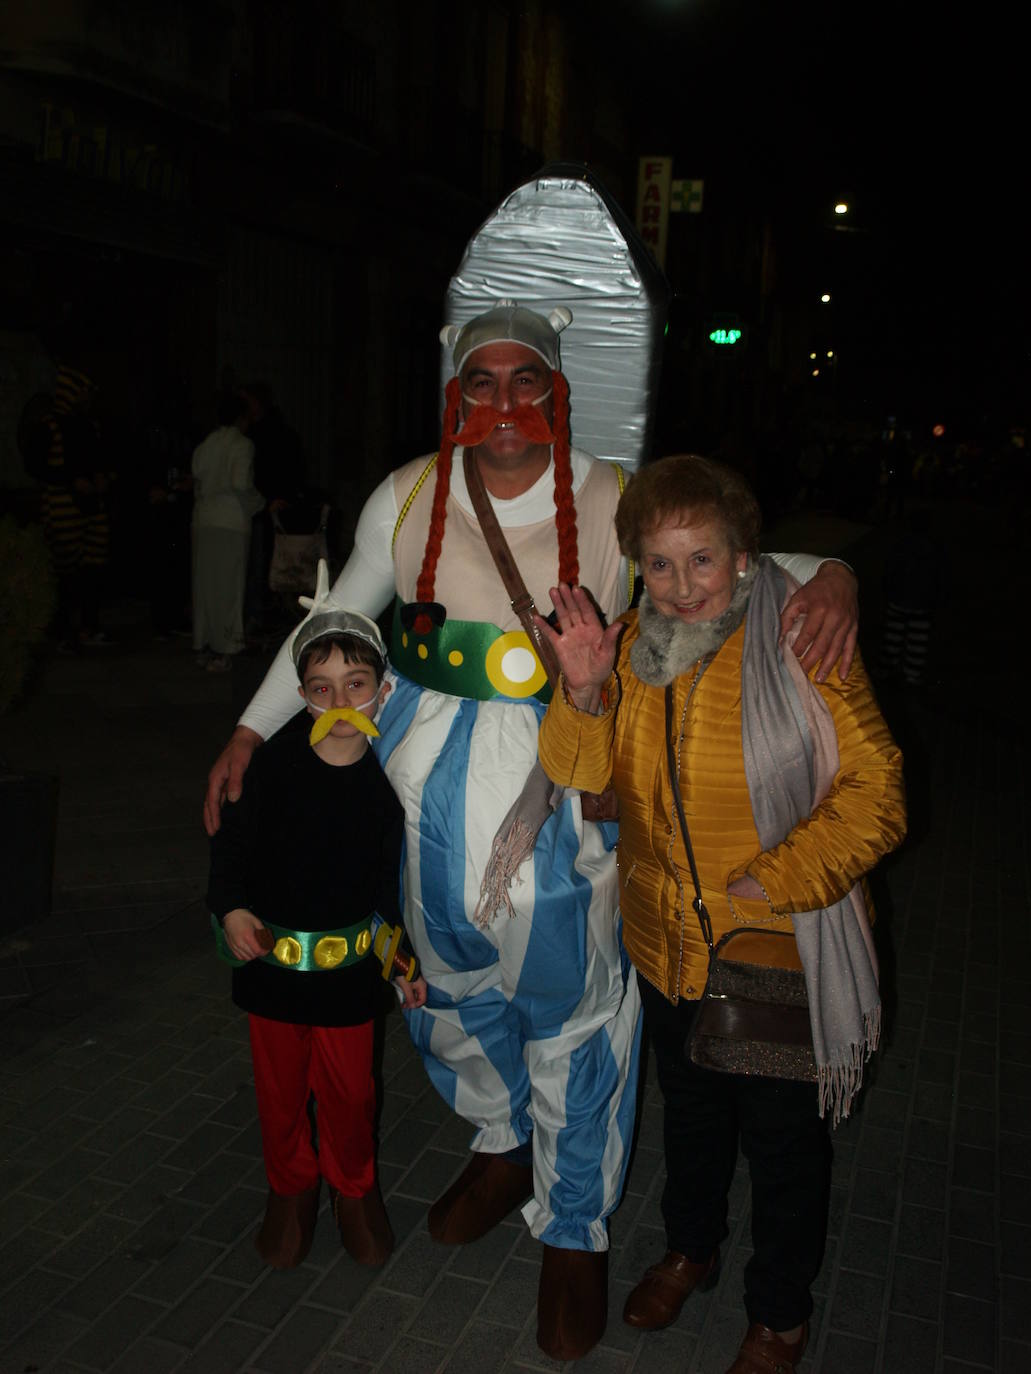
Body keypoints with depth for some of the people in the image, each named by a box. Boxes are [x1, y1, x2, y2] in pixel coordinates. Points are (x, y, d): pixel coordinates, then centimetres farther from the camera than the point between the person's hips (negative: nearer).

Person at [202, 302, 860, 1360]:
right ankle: (503, 1147, 50)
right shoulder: (407, 499, -1)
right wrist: (250, 730, 11)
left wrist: (829, 574, -24)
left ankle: (574, 1231, 32)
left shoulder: (614, 506, -7)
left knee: (567, 1003, 8)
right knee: (454, 982, 20)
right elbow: (334, 621, 10)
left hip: (563, 792, -3)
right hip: (435, 787, 3)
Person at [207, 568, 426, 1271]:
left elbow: (387, 879, 1)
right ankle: (291, 1186, 41)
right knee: (280, 1086, 16)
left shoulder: (383, 783, -9)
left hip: (348, 964, 0)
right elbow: (233, 840, -2)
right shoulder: (276, 764, -12)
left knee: (350, 1090, 13)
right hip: (270, 954, 0)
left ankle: (353, 1186, 40)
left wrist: (405, 957, 1)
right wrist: (231, 909, -15)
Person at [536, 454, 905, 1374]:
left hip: (779, 953, -4)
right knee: (691, 1109, 27)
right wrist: (584, 691, -24)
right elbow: (582, 773, -4)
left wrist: (769, 886, -25)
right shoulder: (634, 646, -3)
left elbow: (873, 796, -18)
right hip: (667, 945, 5)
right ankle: (691, 1248, 55)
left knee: (784, 1137, 16)